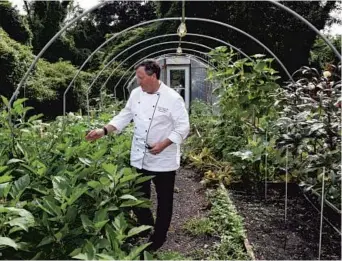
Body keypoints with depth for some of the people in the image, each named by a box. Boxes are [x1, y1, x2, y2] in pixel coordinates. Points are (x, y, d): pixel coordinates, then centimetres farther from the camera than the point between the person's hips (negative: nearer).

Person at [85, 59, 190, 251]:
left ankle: (159, 237, 31)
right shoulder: (136, 94, 3)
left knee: (164, 200, 11)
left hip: (163, 159, -5)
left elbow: (183, 127, -15)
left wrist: (163, 144, -24)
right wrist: (103, 131, -1)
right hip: (140, 157, 6)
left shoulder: (172, 98, -15)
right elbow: (124, 117, 9)